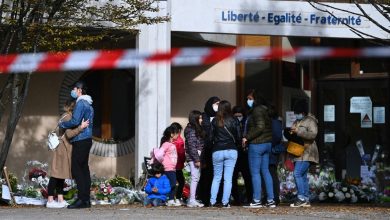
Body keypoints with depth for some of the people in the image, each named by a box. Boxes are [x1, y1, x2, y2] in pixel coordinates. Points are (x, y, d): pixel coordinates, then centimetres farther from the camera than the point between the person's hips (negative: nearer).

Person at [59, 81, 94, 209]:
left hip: (80, 140, -10)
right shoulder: (88, 104, 19)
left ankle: (82, 199, -14)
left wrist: (62, 124, -5)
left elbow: (75, 121, -21)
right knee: (84, 168, 9)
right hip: (87, 139, 10)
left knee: (77, 169, -10)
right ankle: (86, 199, 9)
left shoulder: (81, 103, -12)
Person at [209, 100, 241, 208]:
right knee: (228, 178, 2)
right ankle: (225, 202, -1)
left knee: (216, 178, 12)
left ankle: (212, 201, 6)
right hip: (231, 151, -1)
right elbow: (239, 137, 0)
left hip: (217, 151, 1)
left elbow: (210, 137, -1)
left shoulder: (215, 121, -2)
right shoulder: (234, 121, -2)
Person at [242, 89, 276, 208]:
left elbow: (260, 127, -23)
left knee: (255, 172, -4)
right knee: (265, 171, 10)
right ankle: (270, 200, 8)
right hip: (267, 143, 10)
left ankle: (256, 200, -4)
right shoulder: (264, 110, 15)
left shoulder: (257, 110, -14)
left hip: (256, 144, -10)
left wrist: (247, 137, -17)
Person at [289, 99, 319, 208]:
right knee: (303, 176, 8)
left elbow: (313, 134, -20)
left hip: (306, 153, -9)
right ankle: (306, 200, 9)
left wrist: (298, 132, -23)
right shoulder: (297, 122, 21)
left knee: (297, 173, -17)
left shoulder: (310, 121, -6)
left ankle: (301, 198, -16)